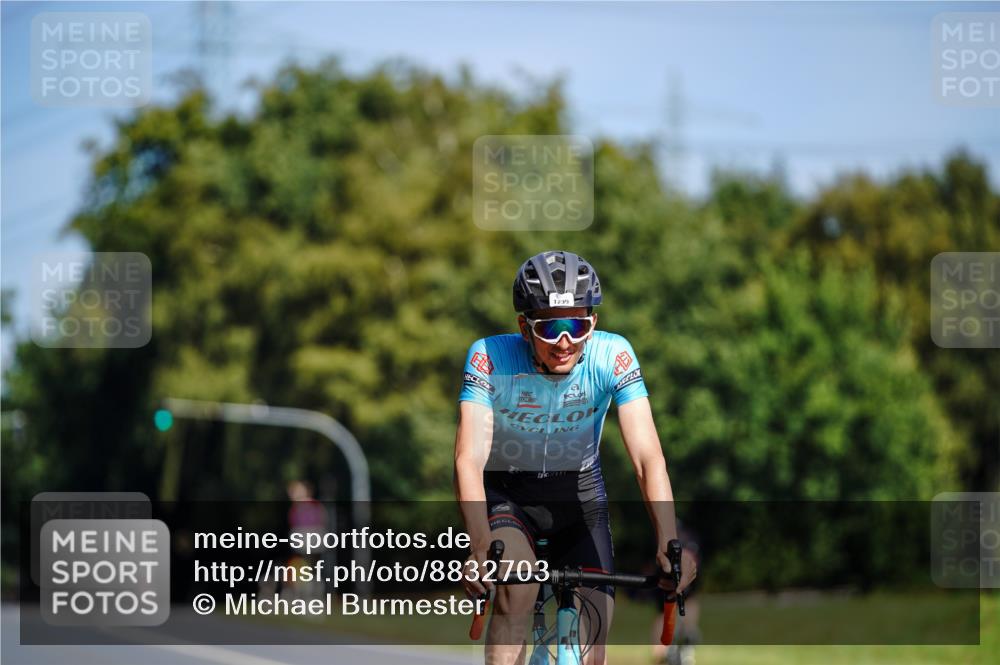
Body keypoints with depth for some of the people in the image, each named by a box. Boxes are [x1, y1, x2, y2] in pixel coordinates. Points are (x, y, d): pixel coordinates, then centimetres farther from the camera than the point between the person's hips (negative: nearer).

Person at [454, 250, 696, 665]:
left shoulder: (612, 356, -22)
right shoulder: (491, 357, -26)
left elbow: (647, 457, -27)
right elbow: (469, 458, -34)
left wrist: (668, 544, -42)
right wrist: (481, 546, -51)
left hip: (579, 494, 2)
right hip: (506, 493, -2)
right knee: (517, 587, -33)